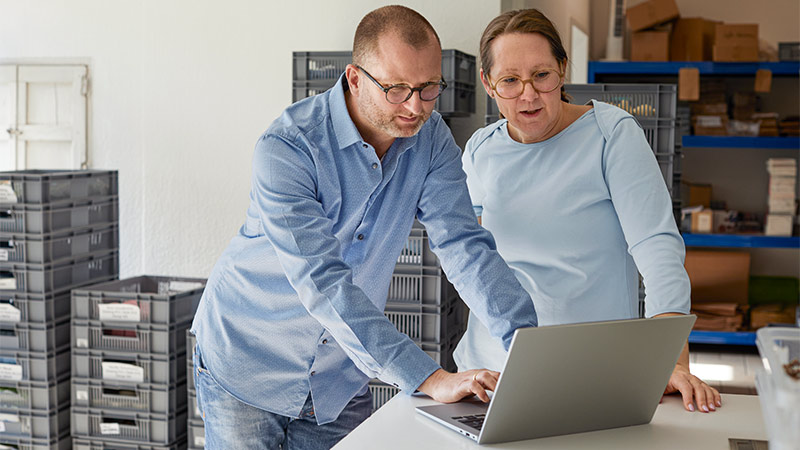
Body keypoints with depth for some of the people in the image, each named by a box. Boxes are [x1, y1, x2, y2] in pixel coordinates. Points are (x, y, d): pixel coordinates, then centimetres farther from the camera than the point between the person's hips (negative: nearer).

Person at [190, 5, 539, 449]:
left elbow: (464, 246, -13)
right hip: (248, 366, -4)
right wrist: (429, 379, -40)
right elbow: (323, 283, -33)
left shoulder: (430, 138, -8)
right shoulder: (287, 147, -26)